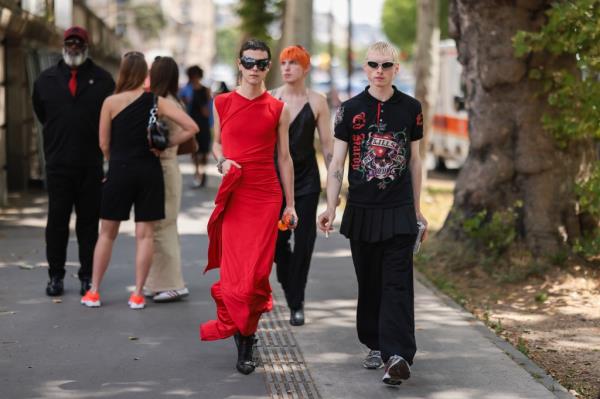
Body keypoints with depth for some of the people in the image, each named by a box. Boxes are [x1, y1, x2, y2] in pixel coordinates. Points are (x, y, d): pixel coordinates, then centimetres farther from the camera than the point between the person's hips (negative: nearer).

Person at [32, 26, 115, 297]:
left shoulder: (102, 79, 3)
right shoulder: (46, 80, 9)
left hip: (92, 164, -1)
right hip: (58, 163, 1)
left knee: (89, 221, 5)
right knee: (57, 221, 3)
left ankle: (88, 276, 11)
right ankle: (56, 275, 11)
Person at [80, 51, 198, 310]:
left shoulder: (111, 102, -5)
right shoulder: (157, 102, -2)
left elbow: (104, 143, 0)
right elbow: (191, 128, -7)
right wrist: (165, 143, 3)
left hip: (120, 172, -1)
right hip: (149, 171, 1)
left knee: (107, 233, 10)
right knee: (145, 233, 5)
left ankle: (93, 292, 13)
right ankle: (137, 295, 5)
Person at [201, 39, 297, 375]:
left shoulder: (278, 109, 4)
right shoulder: (223, 103, 6)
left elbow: (284, 158, 7)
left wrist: (290, 204, 6)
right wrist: (223, 162, -4)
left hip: (267, 196, -1)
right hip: (234, 195, 1)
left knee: (256, 272, -4)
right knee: (234, 269, -1)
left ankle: (245, 340, 8)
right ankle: (244, 338, 18)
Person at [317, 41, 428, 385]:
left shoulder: (411, 108, 5)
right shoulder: (351, 110, 3)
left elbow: (415, 161, 12)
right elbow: (337, 163, 3)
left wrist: (417, 210, 12)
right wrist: (331, 207, -8)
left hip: (399, 211, -1)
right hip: (361, 211, 1)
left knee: (398, 283, -9)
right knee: (369, 283, 9)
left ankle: (398, 355, -17)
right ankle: (376, 346, 22)